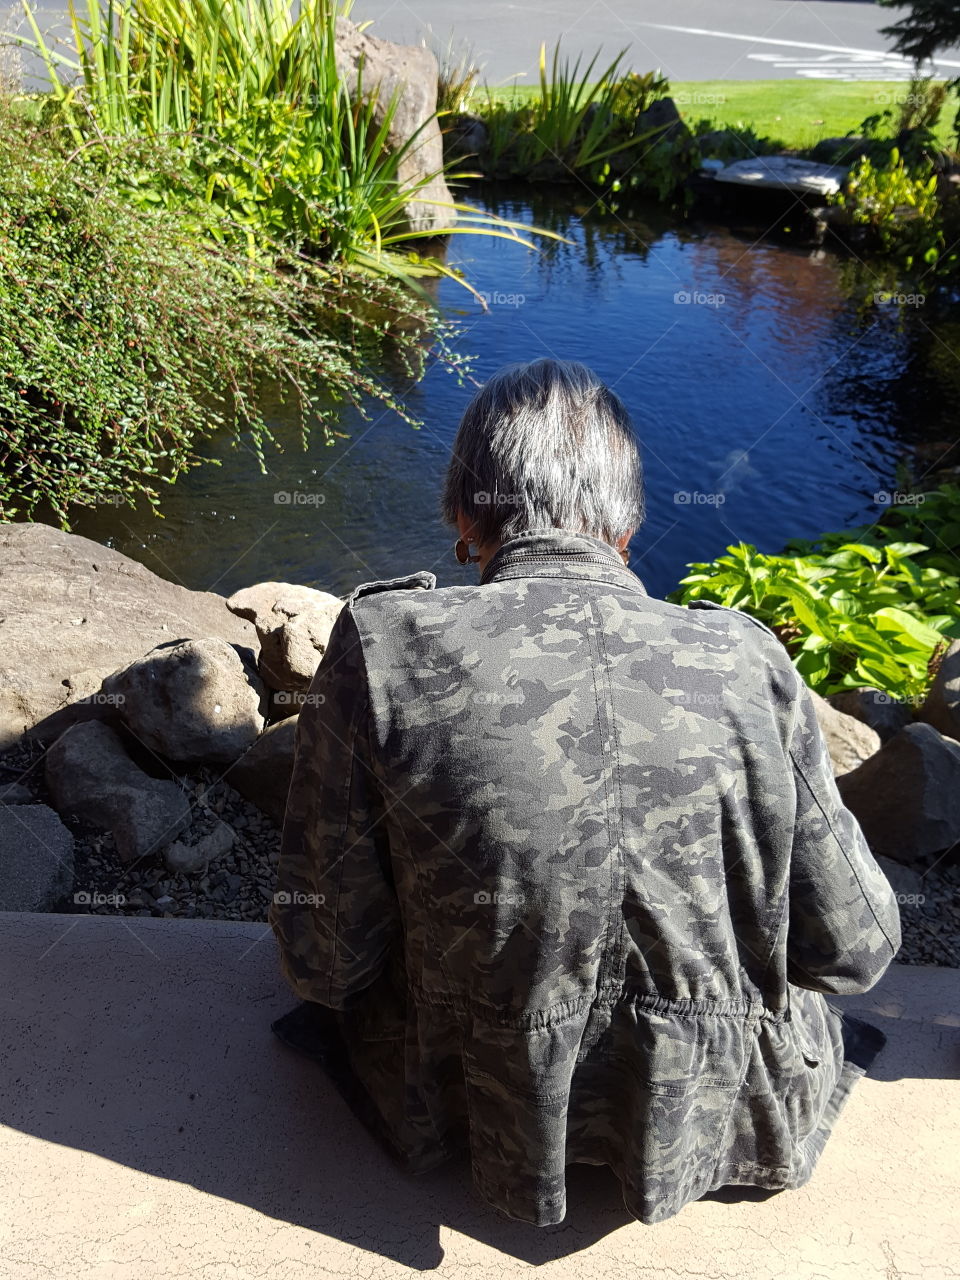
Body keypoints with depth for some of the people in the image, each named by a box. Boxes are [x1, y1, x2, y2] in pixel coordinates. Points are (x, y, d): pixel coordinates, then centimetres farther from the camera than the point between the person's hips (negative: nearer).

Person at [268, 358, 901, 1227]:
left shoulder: (383, 643, -22)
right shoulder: (746, 658, -17)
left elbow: (324, 956, -13)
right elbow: (854, 951, -7)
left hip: (492, 1115, 0)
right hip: (718, 1118, 2)